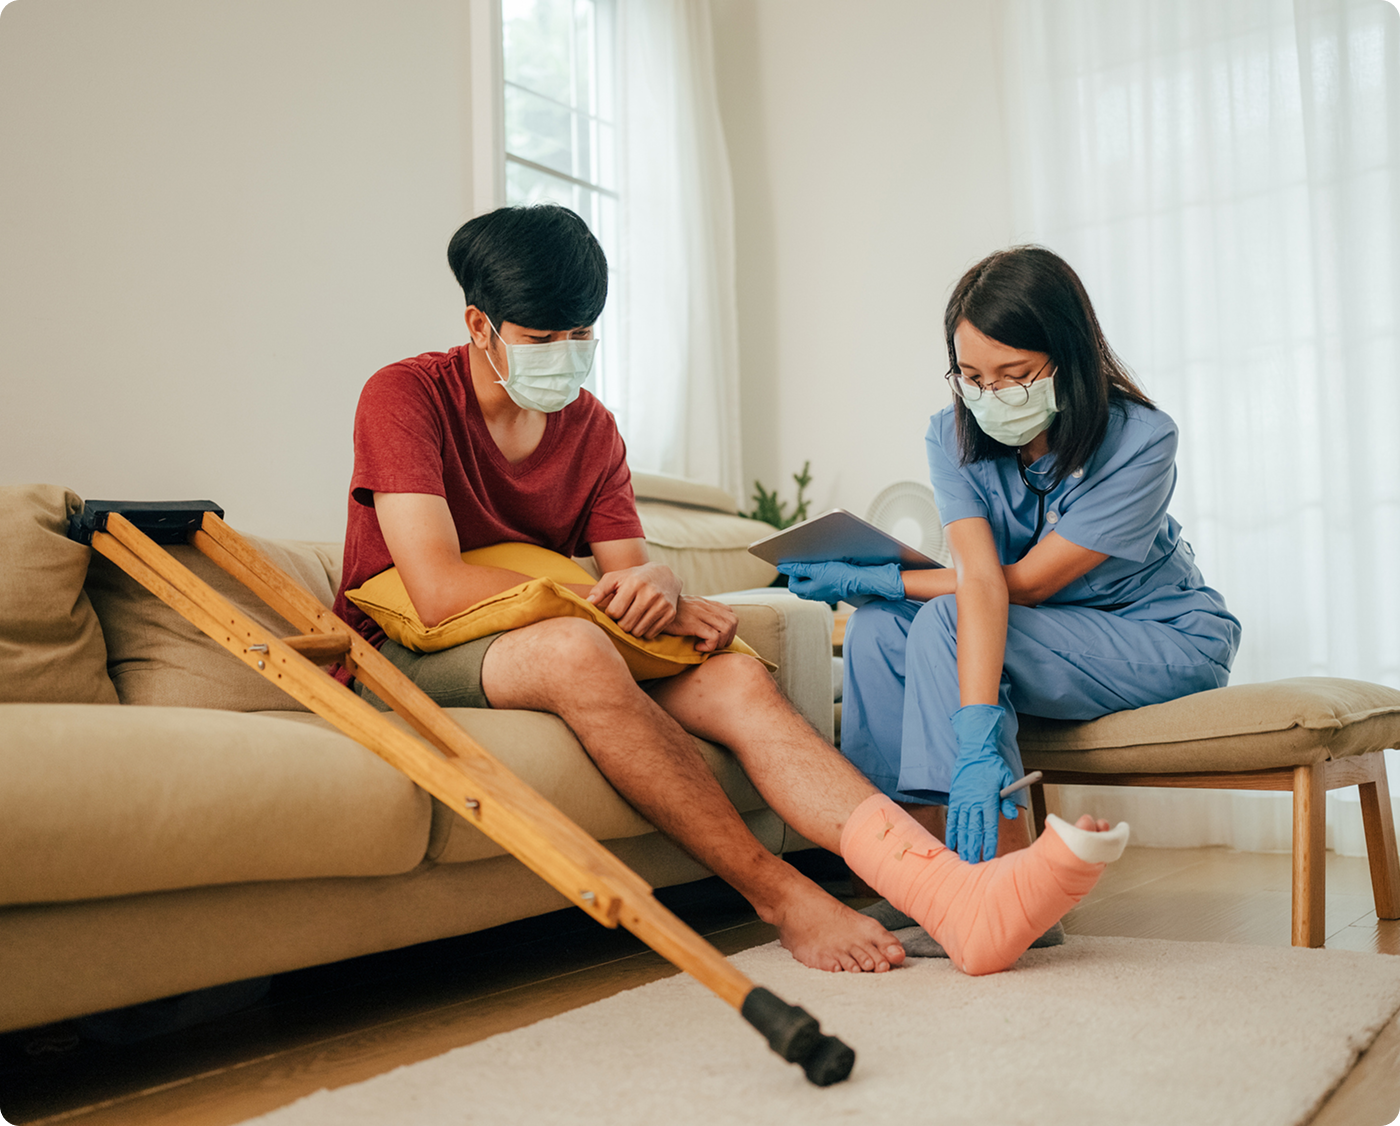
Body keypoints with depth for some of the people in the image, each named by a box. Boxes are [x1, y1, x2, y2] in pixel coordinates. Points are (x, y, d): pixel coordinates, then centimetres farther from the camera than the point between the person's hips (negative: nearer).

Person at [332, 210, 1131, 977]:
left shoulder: (590, 425, 10)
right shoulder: (406, 396, -9)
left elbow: (632, 566, 2)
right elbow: (439, 591, -21)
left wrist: (654, 585, -25)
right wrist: (610, 601, -18)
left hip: (566, 657, 5)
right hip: (407, 664, -5)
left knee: (736, 679, -22)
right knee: (573, 646, -39)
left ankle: (953, 894, -39)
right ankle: (780, 896, -31)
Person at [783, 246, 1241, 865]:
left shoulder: (1141, 441, -23)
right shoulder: (954, 436, -12)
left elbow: (1025, 581, -21)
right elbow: (980, 578, -27)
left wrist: (875, 580, -17)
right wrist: (977, 735, -41)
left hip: (1168, 638, -5)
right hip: (1051, 632, 5)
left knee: (943, 622, -27)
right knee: (877, 630, -18)